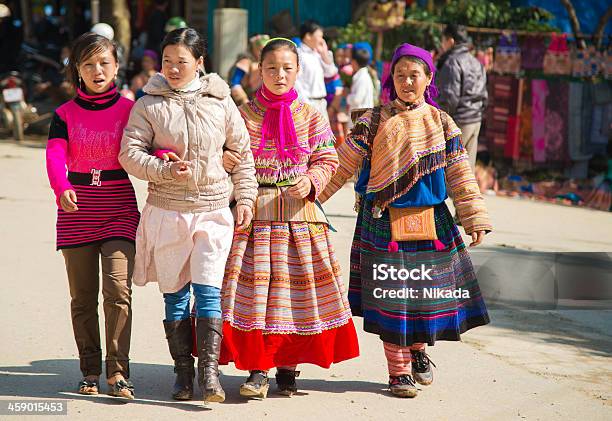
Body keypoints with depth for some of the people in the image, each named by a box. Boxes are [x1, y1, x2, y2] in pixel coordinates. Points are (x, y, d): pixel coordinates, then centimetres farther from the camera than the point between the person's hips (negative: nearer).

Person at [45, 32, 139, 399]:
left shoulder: (130, 109, 4)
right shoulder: (65, 114, 3)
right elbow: (55, 156, -12)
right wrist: (62, 189, -32)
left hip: (119, 207, -2)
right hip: (76, 209, 2)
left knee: (118, 287, -15)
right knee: (83, 296, 7)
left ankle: (118, 372, -11)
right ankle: (90, 370, 18)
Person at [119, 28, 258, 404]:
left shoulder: (220, 102, 4)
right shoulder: (150, 104, 2)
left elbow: (242, 151, 12)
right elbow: (130, 152, -2)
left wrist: (246, 197, 6)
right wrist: (164, 171, -16)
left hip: (213, 209, -1)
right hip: (166, 212, 1)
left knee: (209, 291, -9)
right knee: (175, 295, 6)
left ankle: (210, 370, -6)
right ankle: (183, 372, 15)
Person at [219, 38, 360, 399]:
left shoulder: (311, 117, 7)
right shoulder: (243, 115, 6)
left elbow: (327, 160, 6)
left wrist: (311, 181, -12)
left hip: (299, 213, 1)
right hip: (253, 213, -1)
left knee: (296, 285, 2)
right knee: (253, 285, -6)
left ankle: (288, 368, 14)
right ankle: (258, 370, 2)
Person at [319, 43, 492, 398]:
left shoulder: (441, 123, 6)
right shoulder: (374, 121, 2)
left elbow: (460, 175, 5)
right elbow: (344, 164, -2)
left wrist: (475, 219, 0)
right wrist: (314, 194, -12)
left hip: (430, 223, 2)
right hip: (384, 223, -2)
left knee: (427, 290, 5)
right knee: (390, 295, -1)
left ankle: (419, 350, 32)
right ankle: (399, 371, 12)